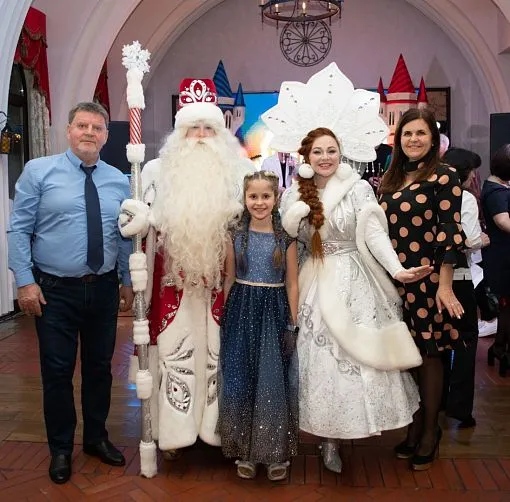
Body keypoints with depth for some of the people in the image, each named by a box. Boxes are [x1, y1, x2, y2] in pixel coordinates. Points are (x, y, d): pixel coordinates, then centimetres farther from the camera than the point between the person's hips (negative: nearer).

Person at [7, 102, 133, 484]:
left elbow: (125, 235, 9)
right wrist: (25, 281, -11)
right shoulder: (39, 171, -4)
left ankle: (97, 438, 35)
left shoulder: (119, 181, 5)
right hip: (55, 290, -3)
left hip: (104, 289, 3)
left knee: (100, 367, 14)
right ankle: (61, 449, 26)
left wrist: (127, 280, 7)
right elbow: (19, 228, -5)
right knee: (57, 371, 6)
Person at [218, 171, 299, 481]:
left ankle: (276, 452, 22)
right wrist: (225, 317, 4)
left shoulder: (286, 239, -1)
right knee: (240, 382, 7)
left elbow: (292, 284, 1)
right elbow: (229, 279, 8)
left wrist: (293, 324, -3)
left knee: (274, 383, 5)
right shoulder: (235, 236, 3)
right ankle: (245, 451, 23)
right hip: (241, 310, 2)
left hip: (274, 312, -1)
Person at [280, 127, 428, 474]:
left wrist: (397, 269, -26)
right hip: (316, 285, 2)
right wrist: (303, 200, -10)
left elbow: (374, 232, -12)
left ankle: (361, 420, 18)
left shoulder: (358, 188, -4)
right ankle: (329, 438, 16)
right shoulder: (295, 194, 6)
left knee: (358, 353, -2)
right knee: (321, 357, 5)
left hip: (353, 281, -2)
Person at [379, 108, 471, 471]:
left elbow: (450, 232, -10)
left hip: (427, 278, -5)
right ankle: (415, 425, 28)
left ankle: (430, 431, 21)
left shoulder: (444, 176, -5)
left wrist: (444, 285, -16)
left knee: (428, 354, 4)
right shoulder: (390, 180, 13)